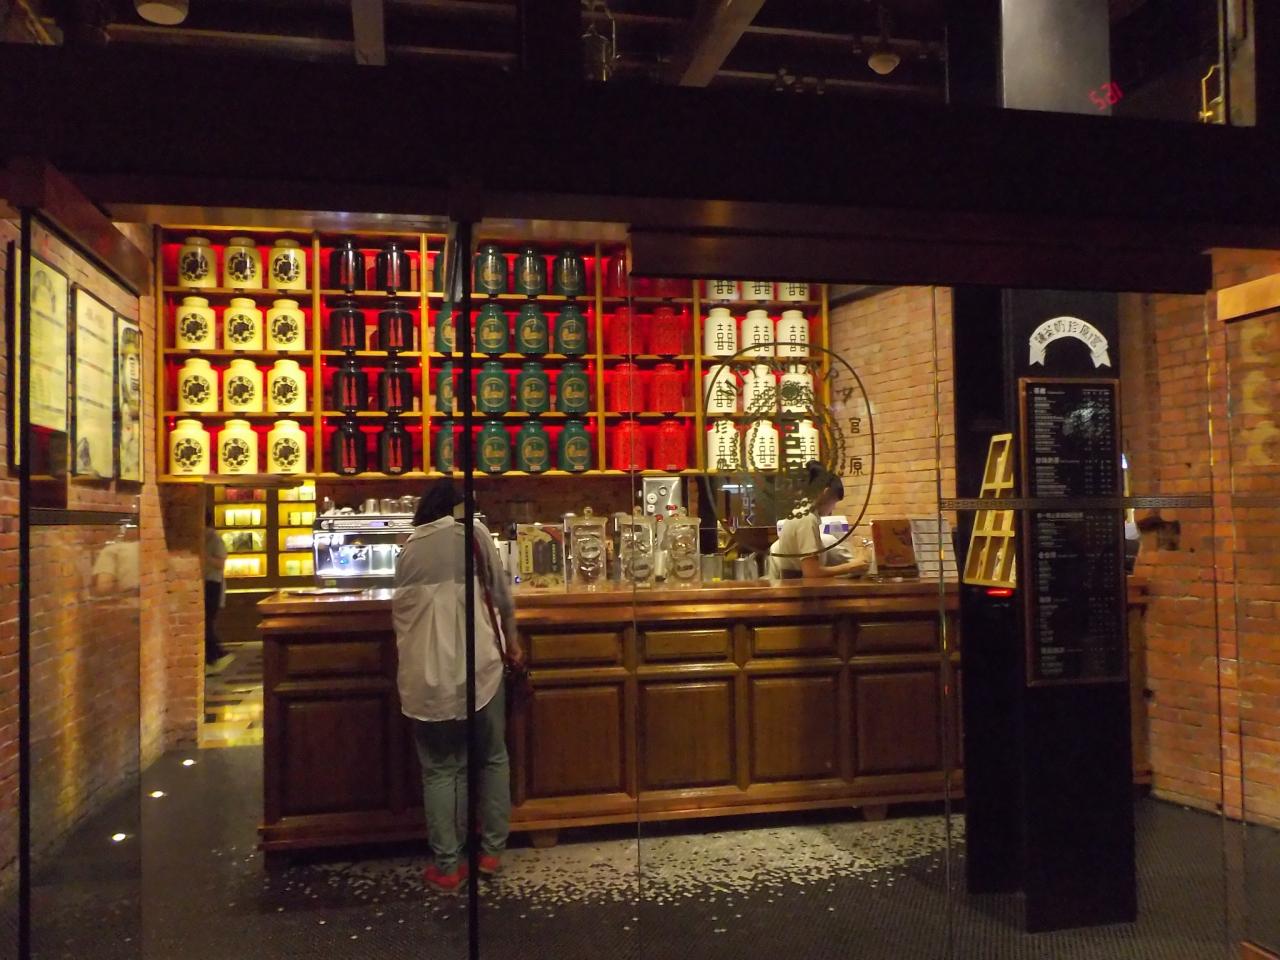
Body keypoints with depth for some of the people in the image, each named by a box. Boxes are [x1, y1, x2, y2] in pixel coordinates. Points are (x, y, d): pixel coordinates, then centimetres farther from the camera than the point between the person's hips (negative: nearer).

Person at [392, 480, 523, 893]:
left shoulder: (409, 547, 6)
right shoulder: (473, 533, 0)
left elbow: (399, 611, 12)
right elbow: (500, 594, 2)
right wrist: (511, 641, 17)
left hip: (425, 675, 2)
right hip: (476, 668, -1)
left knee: (439, 770, 10)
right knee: (492, 758, 16)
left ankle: (446, 866, 11)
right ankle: (491, 851, 20)